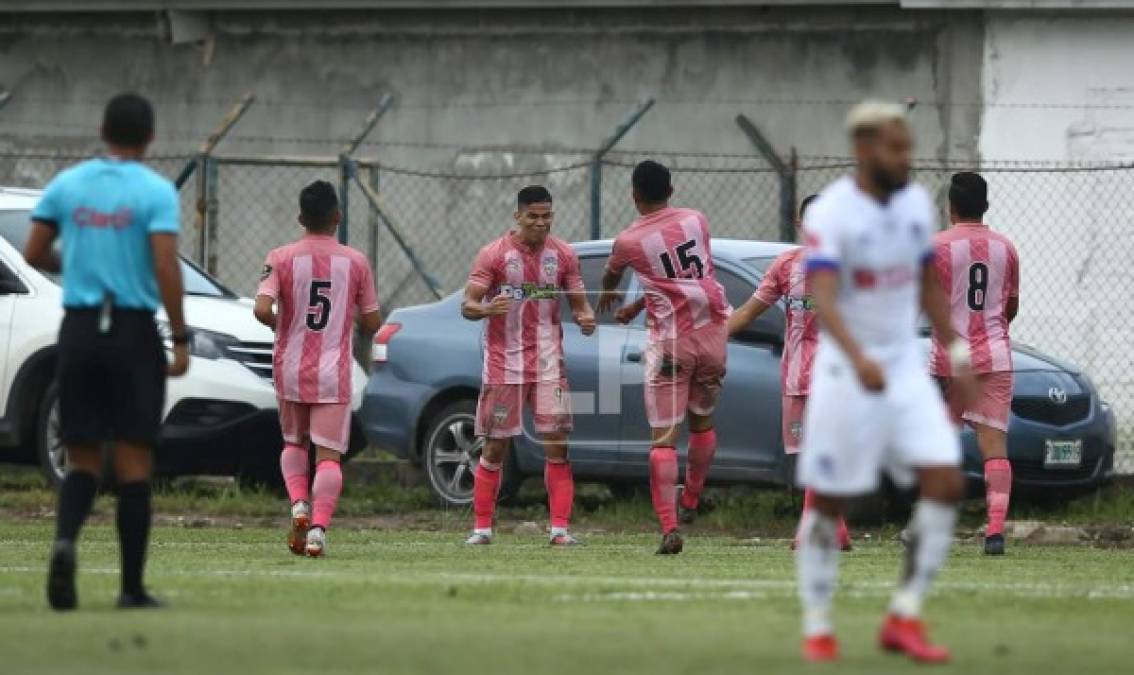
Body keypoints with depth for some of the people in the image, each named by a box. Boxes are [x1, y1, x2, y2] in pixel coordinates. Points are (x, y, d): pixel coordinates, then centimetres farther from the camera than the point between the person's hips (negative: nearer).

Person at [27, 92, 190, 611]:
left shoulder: (66, 185, 5)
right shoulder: (155, 192, -7)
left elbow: (34, 254, 7)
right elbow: (166, 269, -14)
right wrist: (180, 340, -8)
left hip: (79, 329, 3)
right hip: (134, 332, -3)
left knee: (83, 457, 9)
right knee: (133, 460, 1)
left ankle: (65, 540, -20)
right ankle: (132, 588, 2)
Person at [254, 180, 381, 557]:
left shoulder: (281, 259, -4)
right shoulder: (355, 262, -1)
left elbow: (262, 310, -16)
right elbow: (371, 323, 3)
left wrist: (279, 324, 6)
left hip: (290, 370, 1)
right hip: (334, 374, -1)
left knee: (294, 444, 22)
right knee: (329, 455, -2)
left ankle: (299, 504, 0)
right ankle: (318, 529, -17)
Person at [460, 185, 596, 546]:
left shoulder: (563, 255, 4)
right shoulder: (494, 254, -5)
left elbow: (578, 302, 10)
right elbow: (467, 305, -7)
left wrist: (585, 317, -14)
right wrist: (485, 309, -31)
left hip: (547, 362, 2)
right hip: (503, 363, -2)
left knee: (557, 445, -7)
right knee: (495, 448, 2)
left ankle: (560, 527, -5)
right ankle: (482, 527, 11)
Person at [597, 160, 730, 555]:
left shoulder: (628, 241, -3)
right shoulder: (697, 221, 6)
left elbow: (610, 277, 21)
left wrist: (607, 299, 47)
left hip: (670, 341, -4)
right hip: (712, 333, 4)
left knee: (664, 437, -4)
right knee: (702, 422, 23)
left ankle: (670, 528, -15)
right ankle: (692, 497, 39)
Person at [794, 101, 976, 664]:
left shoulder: (917, 203, 4)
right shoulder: (829, 214, -16)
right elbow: (822, 298, -29)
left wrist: (955, 351, 16)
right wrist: (859, 359, -44)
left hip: (905, 368, 5)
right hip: (845, 370, -5)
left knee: (946, 483, -9)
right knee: (829, 502, 2)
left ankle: (904, 618, -1)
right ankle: (817, 628, 16)